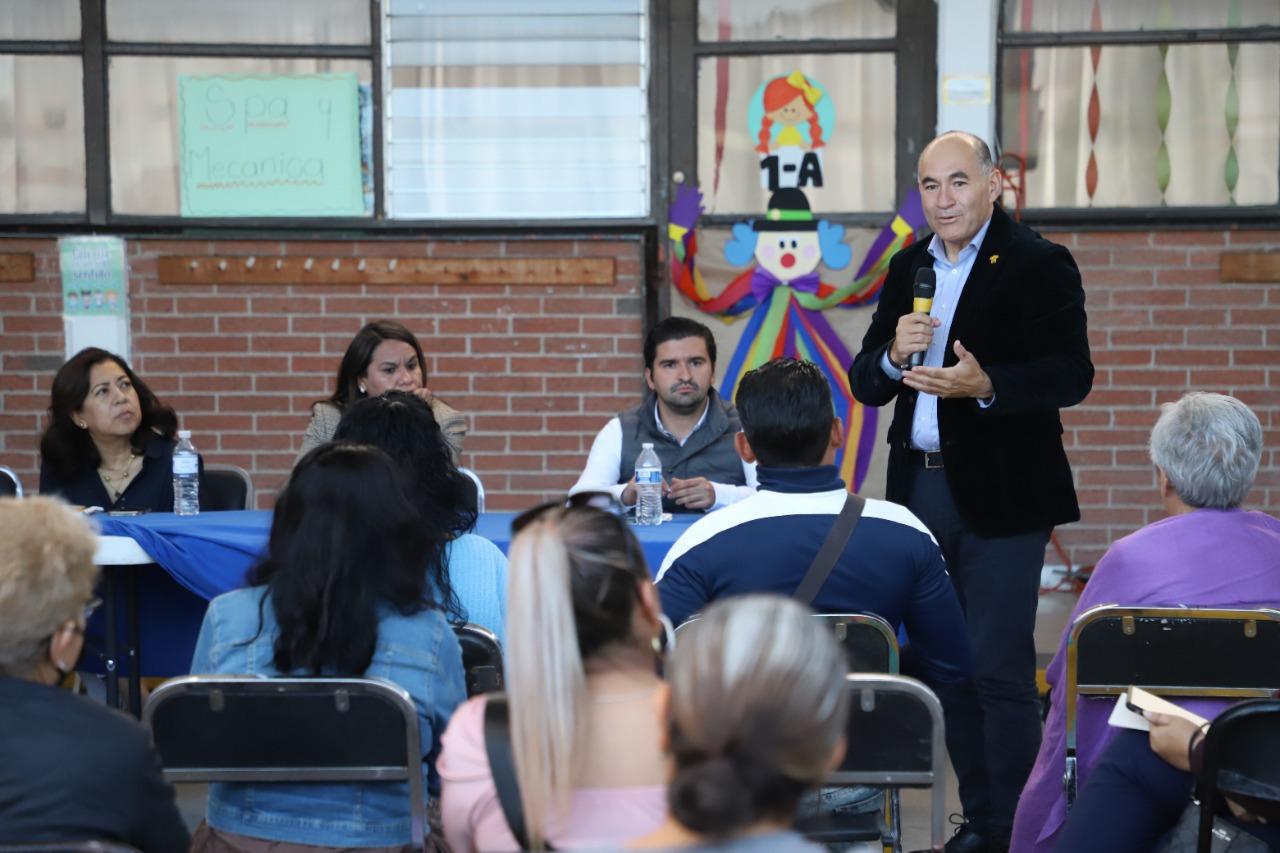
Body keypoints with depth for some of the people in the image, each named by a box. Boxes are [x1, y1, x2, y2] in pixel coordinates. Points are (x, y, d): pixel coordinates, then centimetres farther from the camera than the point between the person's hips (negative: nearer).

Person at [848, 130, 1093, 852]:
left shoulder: (1040, 265, -6)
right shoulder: (907, 268, 12)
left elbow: (1072, 377, -15)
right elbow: (865, 385, 10)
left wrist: (984, 386, -30)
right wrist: (893, 355, -12)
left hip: (1001, 494, -6)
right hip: (922, 488, 6)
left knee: (1001, 669, -6)